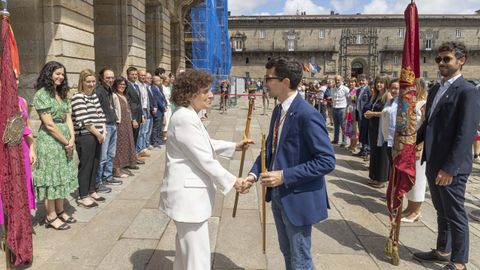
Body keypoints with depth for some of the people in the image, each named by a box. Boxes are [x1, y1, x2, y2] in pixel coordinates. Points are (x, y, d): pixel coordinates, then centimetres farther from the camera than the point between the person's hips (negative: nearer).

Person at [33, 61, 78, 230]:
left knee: (63, 176, 13)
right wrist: (66, 142, -10)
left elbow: (68, 118, 8)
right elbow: (49, 124, -14)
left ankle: (60, 211, 26)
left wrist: (72, 139, -5)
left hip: (66, 140, 7)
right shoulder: (41, 94, -10)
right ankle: (51, 217, 12)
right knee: (51, 178, 1)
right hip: (49, 141, -7)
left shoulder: (62, 94, 13)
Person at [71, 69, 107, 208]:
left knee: (95, 164, 14)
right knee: (85, 166, 0)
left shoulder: (94, 95, 14)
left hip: (97, 136, 8)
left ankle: (92, 191, 28)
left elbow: (101, 114, 14)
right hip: (85, 136, -8)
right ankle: (83, 197, 11)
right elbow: (84, 120, -16)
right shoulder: (78, 97, -10)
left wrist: (103, 132, 1)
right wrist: (98, 134, -10)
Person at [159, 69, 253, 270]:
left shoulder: (189, 115, 12)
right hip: (188, 193, -11)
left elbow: (207, 145, 23)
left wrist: (234, 146, 16)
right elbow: (205, 160, -22)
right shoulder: (185, 118, -22)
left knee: (187, 245, 27)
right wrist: (233, 182, -14)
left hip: (189, 190, 11)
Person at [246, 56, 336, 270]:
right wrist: (254, 173, -4)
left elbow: (327, 161, -23)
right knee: (287, 252, 25)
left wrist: (285, 176, -25)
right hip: (278, 195, 8)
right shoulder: (278, 111, 5)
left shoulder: (307, 115, -22)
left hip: (298, 198, -8)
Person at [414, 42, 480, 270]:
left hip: (451, 167, -8)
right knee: (442, 212, 21)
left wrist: (449, 168, -23)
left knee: (455, 215, 6)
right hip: (433, 162, 8)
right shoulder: (435, 89, 12)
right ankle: (442, 251, 37)